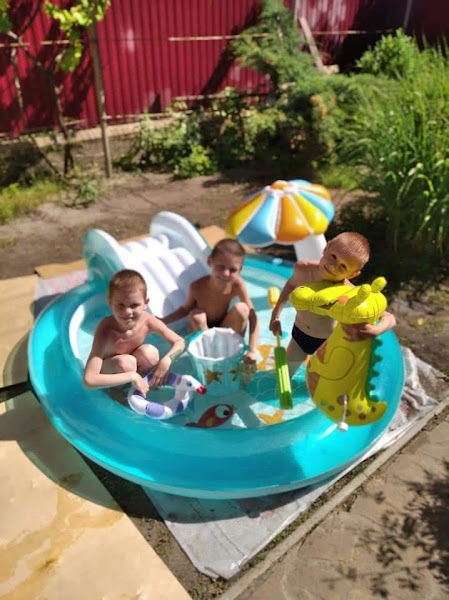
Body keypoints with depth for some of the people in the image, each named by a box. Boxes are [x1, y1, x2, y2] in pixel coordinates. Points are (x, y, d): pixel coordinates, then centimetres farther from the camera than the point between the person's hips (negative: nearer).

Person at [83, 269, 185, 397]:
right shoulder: (106, 330, -35)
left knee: (150, 352, -25)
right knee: (125, 362, -33)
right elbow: (89, 380, -42)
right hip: (107, 372, -3)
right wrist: (131, 376, -41)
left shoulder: (147, 321, -24)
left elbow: (180, 342, -10)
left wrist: (166, 360, -31)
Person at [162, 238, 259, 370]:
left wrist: (252, 351, -36)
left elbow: (252, 317, -25)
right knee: (196, 315, -33)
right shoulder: (197, 287, -27)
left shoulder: (237, 285, -25)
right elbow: (185, 309, -6)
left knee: (241, 308, -27)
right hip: (201, 331, -1)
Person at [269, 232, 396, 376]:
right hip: (299, 335, 3)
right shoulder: (303, 268, -26)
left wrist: (374, 331, -56)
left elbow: (390, 318, -33)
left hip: (328, 342, -3)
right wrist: (275, 314, 1)